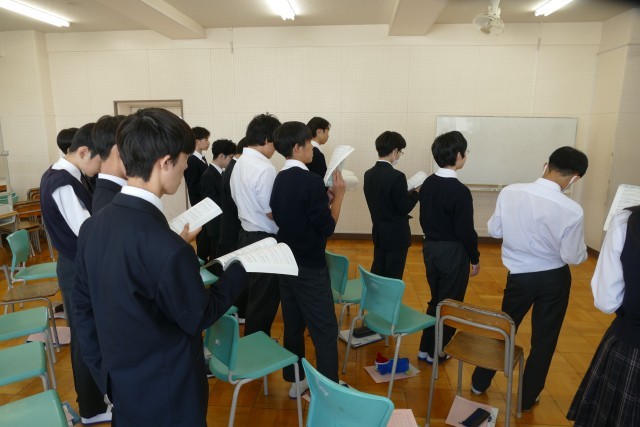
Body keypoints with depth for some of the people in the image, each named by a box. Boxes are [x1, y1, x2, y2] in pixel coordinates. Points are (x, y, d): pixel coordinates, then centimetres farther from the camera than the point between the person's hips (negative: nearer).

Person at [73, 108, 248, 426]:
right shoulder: (167, 247, -32)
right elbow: (199, 317, -16)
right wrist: (240, 270, -4)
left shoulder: (92, 225, -7)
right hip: (166, 395, -6)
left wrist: (103, 370, 14)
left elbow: (84, 307, 3)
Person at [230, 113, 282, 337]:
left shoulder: (239, 163, 7)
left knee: (255, 295, 21)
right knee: (264, 299, 4)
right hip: (264, 240, -9)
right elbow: (272, 213, -20)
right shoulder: (265, 169, -22)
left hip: (247, 234, 10)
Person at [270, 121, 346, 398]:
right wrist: (338, 195, -6)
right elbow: (327, 227, -17)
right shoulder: (311, 181, -20)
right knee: (325, 330, 3)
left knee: (293, 324, 17)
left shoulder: (279, 180, 5)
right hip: (310, 267, -8)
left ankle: (295, 380, 30)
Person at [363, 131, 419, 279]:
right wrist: (416, 192, -1)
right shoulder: (396, 176, -21)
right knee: (393, 278, 6)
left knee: (376, 274, 18)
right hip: (396, 236, -7)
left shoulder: (369, 174, 2)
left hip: (378, 233, 7)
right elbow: (404, 208, -17)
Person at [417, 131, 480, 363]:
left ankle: (425, 348, 30)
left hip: (430, 248, 7)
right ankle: (436, 352, 23)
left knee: (435, 299, 21)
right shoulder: (460, 190, -21)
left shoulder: (427, 183, 1)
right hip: (452, 252, -7)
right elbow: (466, 231, -17)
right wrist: (475, 258, -4)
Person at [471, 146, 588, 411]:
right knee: (544, 339, 18)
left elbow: (494, 230, -4)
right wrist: (582, 249, 9)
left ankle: (480, 382, 36)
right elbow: (574, 257, -12)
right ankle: (528, 397, 33)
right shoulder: (572, 211, -22)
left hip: (519, 276, 2)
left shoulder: (510, 192, -16)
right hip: (555, 279, -2)